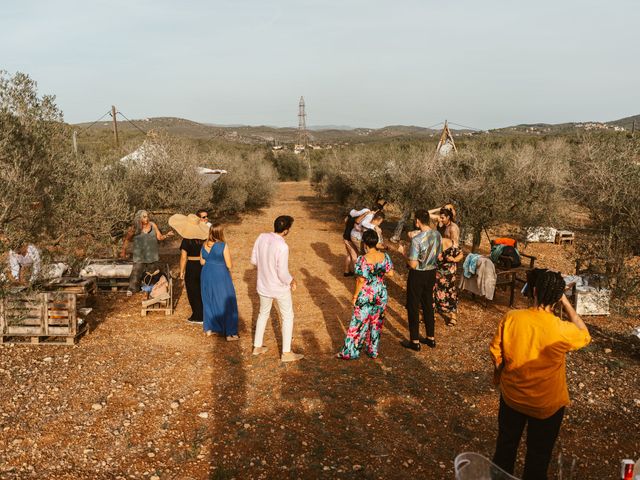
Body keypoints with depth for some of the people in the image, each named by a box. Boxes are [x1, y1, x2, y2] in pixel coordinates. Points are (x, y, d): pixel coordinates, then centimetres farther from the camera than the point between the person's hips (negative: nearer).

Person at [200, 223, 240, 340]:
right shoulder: (223, 246, -18)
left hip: (207, 275, 6)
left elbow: (202, 262, 8)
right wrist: (229, 256, 4)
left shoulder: (205, 245, -1)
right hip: (221, 276, -5)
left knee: (209, 301, 21)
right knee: (226, 303, 6)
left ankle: (210, 329, 30)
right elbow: (229, 265, -14)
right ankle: (230, 333, 10)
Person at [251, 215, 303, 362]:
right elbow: (283, 274, -24)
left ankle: (257, 347, 36)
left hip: (263, 285, 6)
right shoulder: (282, 246, -29)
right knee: (287, 317, 13)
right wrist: (291, 281, -4)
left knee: (263, 313, 25)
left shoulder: (261, 237, -10)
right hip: (279, 288, -6)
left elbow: (254, 260, 1)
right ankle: (286, 353, 20)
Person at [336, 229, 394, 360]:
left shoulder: (363, 259, -20)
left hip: (366, 296, -4)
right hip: (381, 295, 4)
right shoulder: (384, 257, -6)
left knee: (359, 323, 5)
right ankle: (373, 351, 27)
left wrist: (355, 296, -8)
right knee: (376, 323, 17)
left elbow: (361, 280, -19)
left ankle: (349, 352, 15)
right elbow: (390, 273, 1)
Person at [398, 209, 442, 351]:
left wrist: (403, 252, -9)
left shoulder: (416, 240, -25)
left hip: (418, 275, -7)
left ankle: (415, 341, 15)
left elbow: (413, 264, -22)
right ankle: (431, 338, 29)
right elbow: (438, 255, 8)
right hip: (431, 273, 7)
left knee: (413, 307, 7)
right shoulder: (437, 235, -3)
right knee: (428, 304, 19)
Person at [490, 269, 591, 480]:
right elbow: (584, 335, -3)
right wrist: (566, 302, -5)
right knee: (539, 454, 22)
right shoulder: (561, 330, -27)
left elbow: (495, 352, -7)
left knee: (506, 445, 26)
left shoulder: (511, 318, -20)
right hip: (547, 404, -2)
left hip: (511, 396, 3)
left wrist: (498, 375, 13)